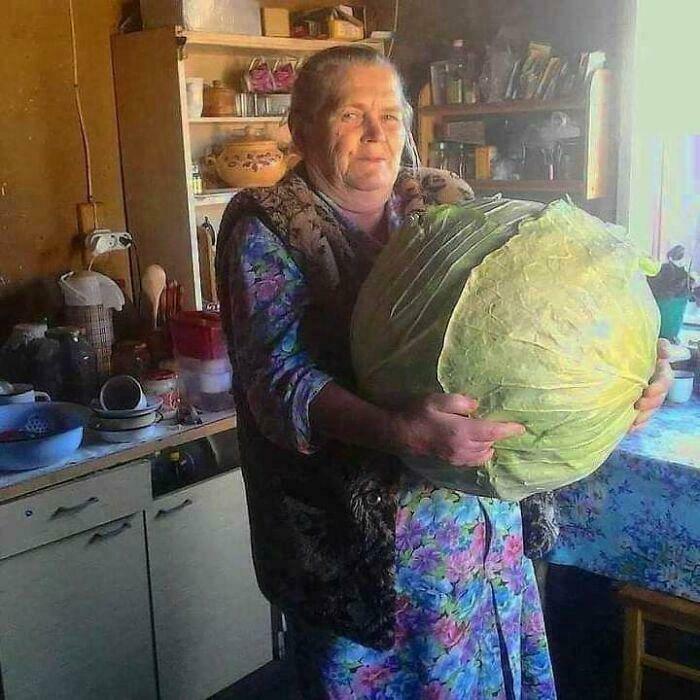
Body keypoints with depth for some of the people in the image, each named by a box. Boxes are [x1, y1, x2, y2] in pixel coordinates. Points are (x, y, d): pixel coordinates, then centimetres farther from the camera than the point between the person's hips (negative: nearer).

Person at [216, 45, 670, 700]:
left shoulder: (444, 203, 6)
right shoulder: (267, 229, -8)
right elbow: (276, 377, -21)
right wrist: (400, 429, -38)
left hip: (481, 518, 5)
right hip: (354, 531, -4)